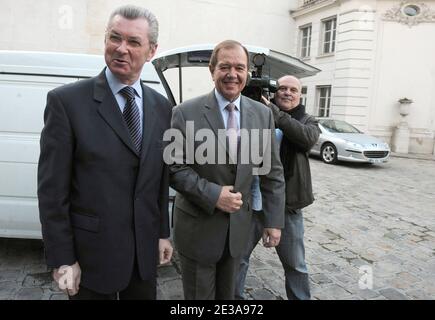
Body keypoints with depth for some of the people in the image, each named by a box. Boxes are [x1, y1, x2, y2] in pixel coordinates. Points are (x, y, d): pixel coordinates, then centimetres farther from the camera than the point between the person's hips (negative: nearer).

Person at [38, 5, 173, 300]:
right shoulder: (66, 101, -11)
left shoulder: (162, 107, 3)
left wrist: (163, 233, 9)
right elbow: (52, 188, -10)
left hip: (146, 251, 4)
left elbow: (161, 179, 7)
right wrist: (62, 259, -10)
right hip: (92, 252, -4)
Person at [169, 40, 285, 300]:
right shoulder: (186, 113, -12)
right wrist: (212, 194, -22)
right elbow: (174, 168, -12)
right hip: (198, 227, -3)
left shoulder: (263, 114, -1)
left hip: (238, 226, 3)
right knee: (199, 294, 16)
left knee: (227, 294, 24)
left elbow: (273, 172, 1)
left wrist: (275, 220, -1)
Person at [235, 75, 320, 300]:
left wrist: (274, 113, -21)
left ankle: (301, 298, 39)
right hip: (252, 201, 0)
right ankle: (234, 296, 36)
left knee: (295, 264, 17)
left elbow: (308, 137, -16)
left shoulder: (307, 120, 6)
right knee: (238, 256, 14)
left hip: (287, 204, 0)